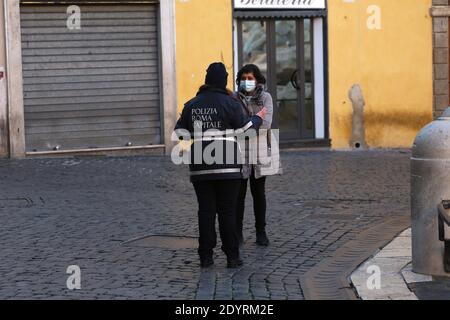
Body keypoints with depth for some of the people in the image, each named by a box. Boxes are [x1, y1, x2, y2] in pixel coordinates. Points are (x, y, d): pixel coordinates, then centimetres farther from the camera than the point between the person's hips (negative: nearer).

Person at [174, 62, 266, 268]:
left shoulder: (191, 105, 6)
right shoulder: (230, 103, -6)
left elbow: (179, 131, 10)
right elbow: (245, 129, -7)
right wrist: (258, 118, 11)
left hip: (200, 169, 3)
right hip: (227, 167, -3)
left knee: (206, 211, 6)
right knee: (227, 211, 0)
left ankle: (206, 256, 6)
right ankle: (232, 256, 1)